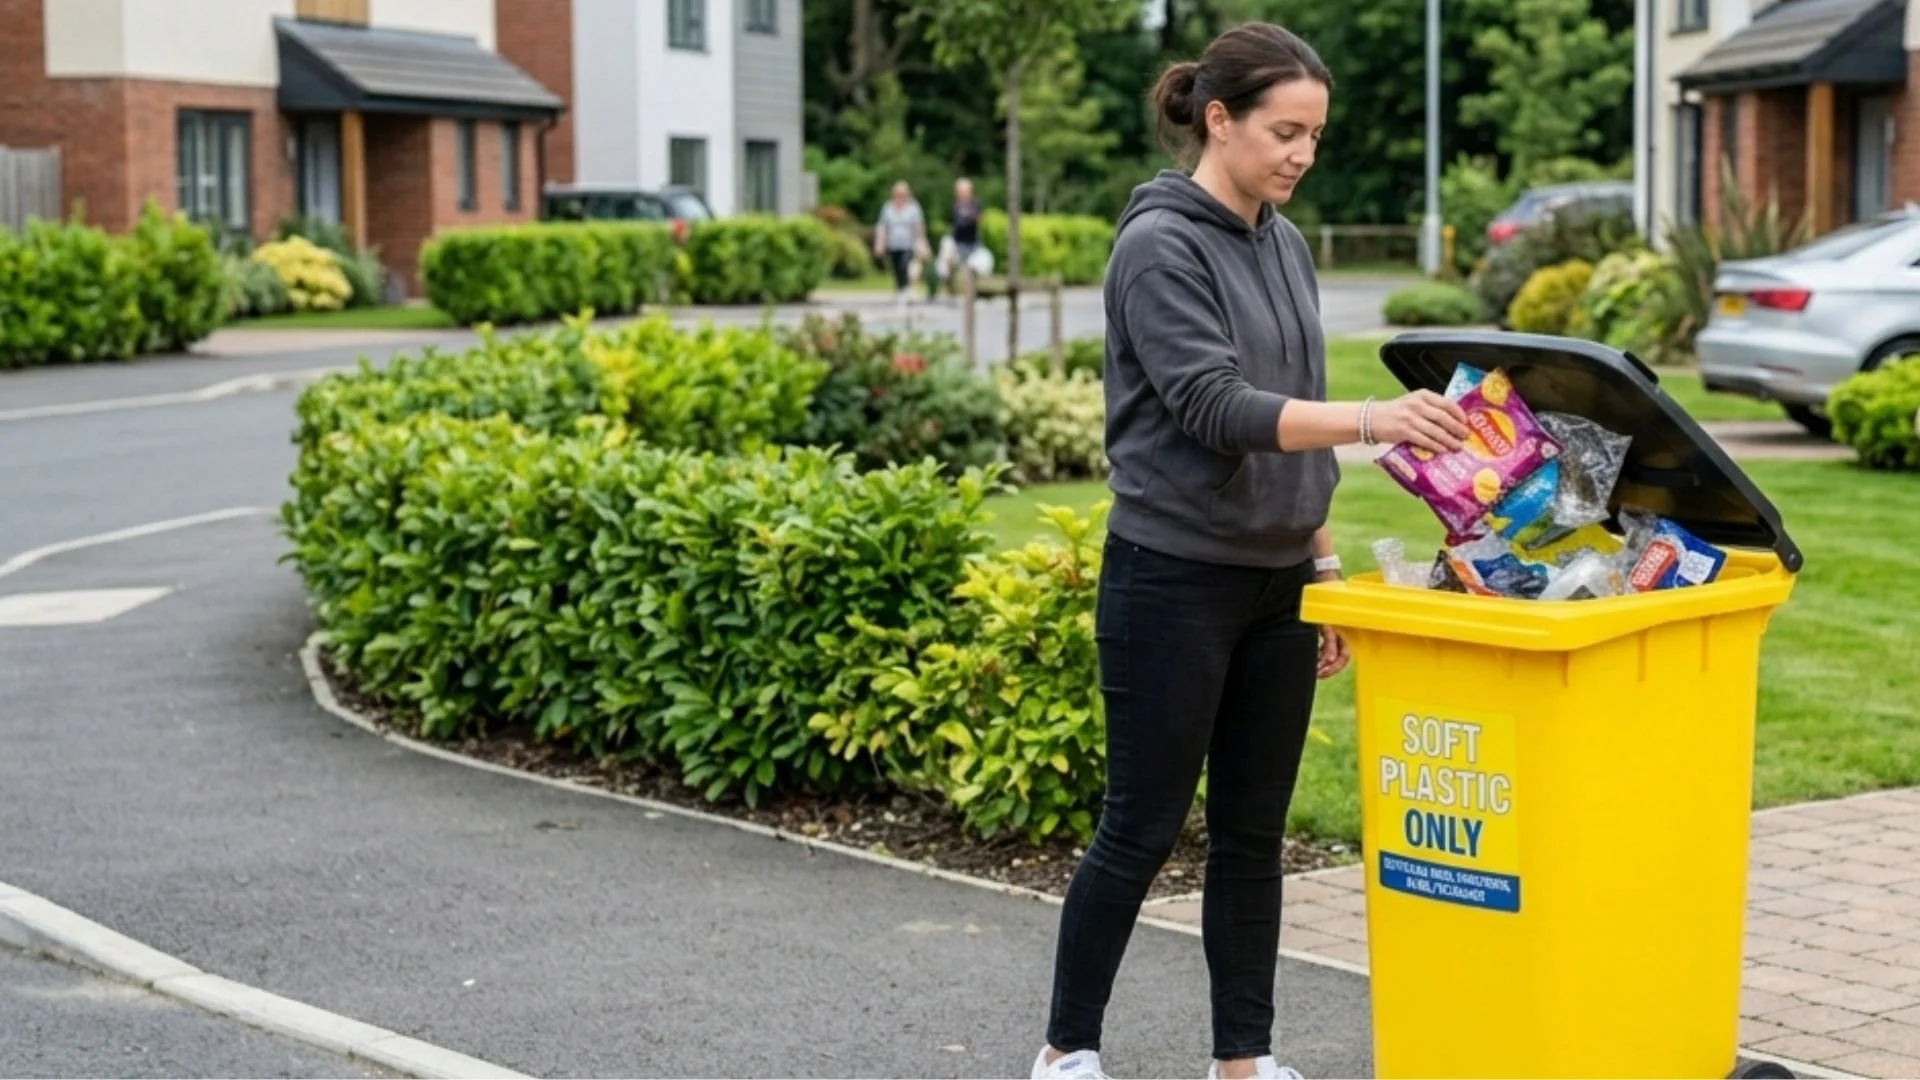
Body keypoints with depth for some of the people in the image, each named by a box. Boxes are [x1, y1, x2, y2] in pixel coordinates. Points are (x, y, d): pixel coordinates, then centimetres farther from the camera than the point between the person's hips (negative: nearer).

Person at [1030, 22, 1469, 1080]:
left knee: (1253, 833, 10)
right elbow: (1214, 408, -23)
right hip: (1174, 584, -7)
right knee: (1142, 828, 1)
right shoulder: (1161, 246, -12)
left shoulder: (1284, 246, 12)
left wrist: (1323, 560, 16)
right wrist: (1370, 419, -34)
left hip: (1274, 587, 7)